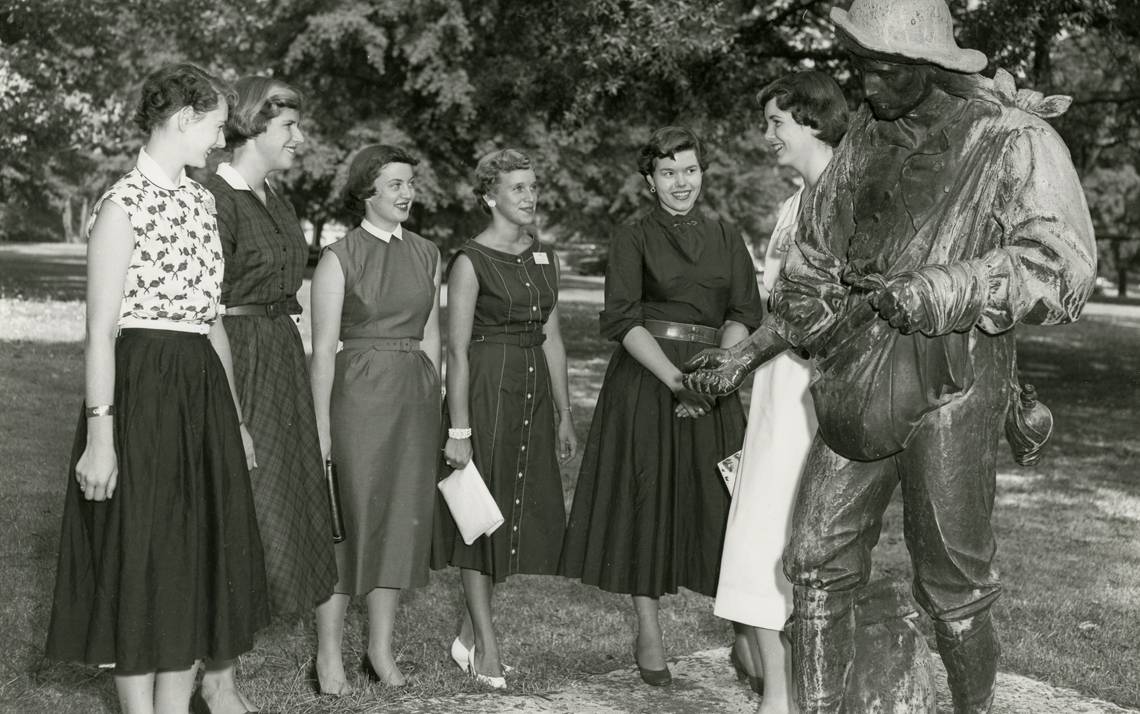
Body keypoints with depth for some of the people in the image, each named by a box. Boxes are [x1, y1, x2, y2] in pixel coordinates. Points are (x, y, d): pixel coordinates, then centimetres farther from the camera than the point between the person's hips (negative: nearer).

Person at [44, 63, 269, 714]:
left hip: (202, 389, 8)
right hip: (141, 389, -8)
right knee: (140, 558, 2)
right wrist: (99, 436, -18)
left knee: (199, 556, 11)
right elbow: (100, 330, -14)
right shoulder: (124, 203, -11)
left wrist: (235, 416, 17)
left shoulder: (200, 199, 12)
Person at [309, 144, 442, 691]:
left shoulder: (426, 254, 10)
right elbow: (323, 348, -7)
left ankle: (381, 647, 18)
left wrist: (432, 405, 10)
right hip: (358, 394, -5)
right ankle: (329, 650, 10)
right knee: (348, 517, -1)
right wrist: (321, 427, -10)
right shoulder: (339, 258, -5)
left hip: (416, 396, 5)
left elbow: (430, 336, 13)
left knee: (404, 516, 7)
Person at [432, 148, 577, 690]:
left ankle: (469, 633, 21)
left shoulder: (543, 258, 11)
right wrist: (458, 428, -16)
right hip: (486, 388, -7)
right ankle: (486, 647, 12)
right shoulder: (471, 260, -9)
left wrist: (564, 415, 14)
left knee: (533, 513, 8)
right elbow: (457, 350, -12)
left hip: (535, 391, 7)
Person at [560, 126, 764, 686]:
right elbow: (623, 320, -7)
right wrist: (676, 379, -18)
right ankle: (648, 634, 9)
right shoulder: (632, 239, 3)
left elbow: (744, 314, 5)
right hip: (645, 383, -2)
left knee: (719, 499, -2)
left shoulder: (726, 238, 13)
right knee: (647, 498, 0)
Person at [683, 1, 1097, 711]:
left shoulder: (1015, 140, -6)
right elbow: (817, 270, 20)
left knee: (953, 584, 4)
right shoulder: (867, 141, 12)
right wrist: (745, 355, 18)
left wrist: (942, 288, -24)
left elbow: (1062, 266, -17)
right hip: (858, 384, 6)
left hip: (952, 390, -5)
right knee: (818, 563, 5)